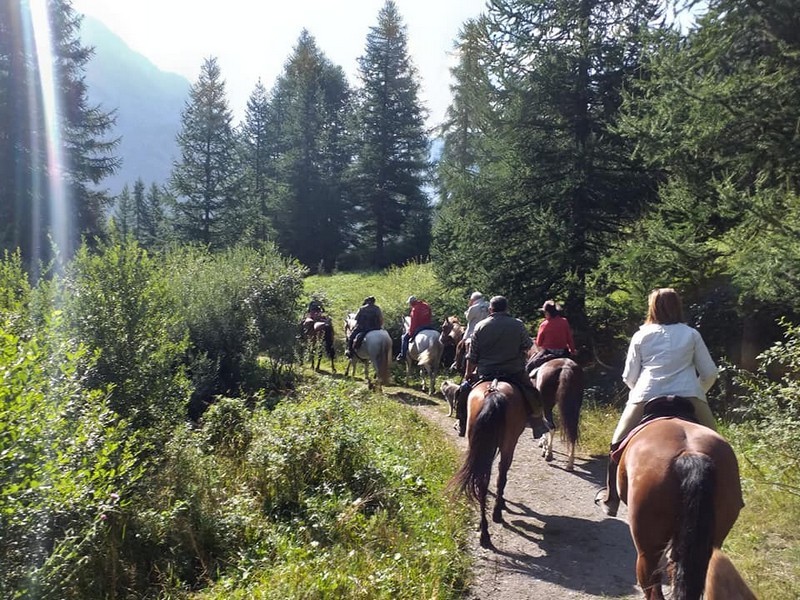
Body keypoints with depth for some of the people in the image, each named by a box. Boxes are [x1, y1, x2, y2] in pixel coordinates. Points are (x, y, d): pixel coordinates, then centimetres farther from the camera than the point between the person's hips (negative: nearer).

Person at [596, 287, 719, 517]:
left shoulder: (641, 336, 9)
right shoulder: (692, 335, 11)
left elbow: (629, 377, 8)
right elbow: (709, 373, 11)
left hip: (646, 397, 0)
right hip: (688, 398, 1)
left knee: (619, 446, 15)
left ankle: (611, 500, 18)